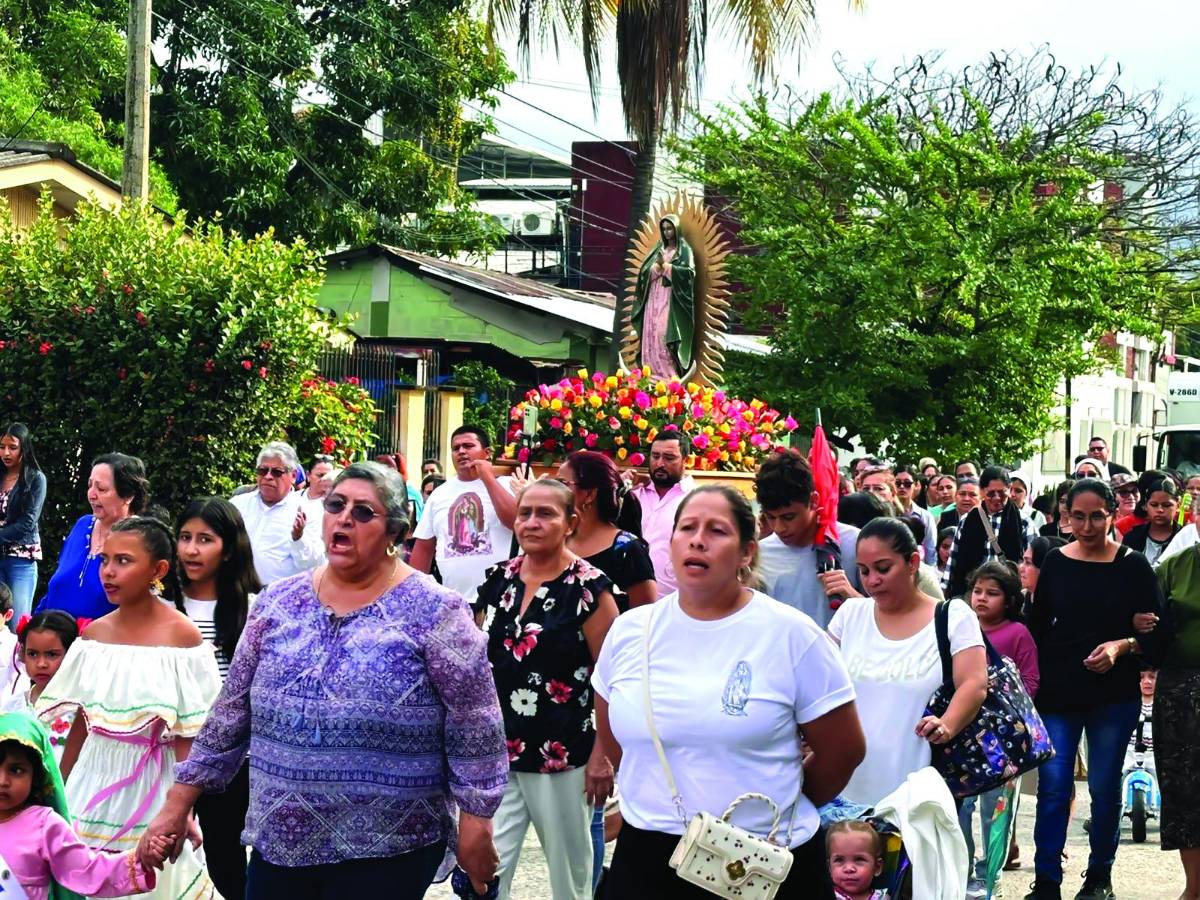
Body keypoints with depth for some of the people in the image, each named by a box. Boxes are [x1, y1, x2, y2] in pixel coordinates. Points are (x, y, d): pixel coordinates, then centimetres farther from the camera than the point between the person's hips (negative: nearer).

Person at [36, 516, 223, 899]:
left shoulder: (181, 636, -11)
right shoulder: (95, 633, 3)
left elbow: (188, 739, -12)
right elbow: (80, 724, 10)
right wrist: (58, 791, 9)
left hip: (151, 788, -5)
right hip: (93, 783, 5)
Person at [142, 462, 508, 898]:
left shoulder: (432, 611, -8)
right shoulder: (278, 602, 6)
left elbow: (474, 726, -8)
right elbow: (231, 712, 10)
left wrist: (476, 823, -10)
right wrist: (179, 803, 9)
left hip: (387, 851, -4)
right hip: (277, 842, 4)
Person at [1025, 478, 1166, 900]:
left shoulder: (1133, 566, -2)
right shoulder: (1055, 562, 2)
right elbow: (1038, 627, 7)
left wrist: (1121, 646, -19)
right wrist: (1036, 680, 1)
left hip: (1114, 695, -1)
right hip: (1058, 692, 1)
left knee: (1104, 787, 8)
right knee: (1052, 786, -1)